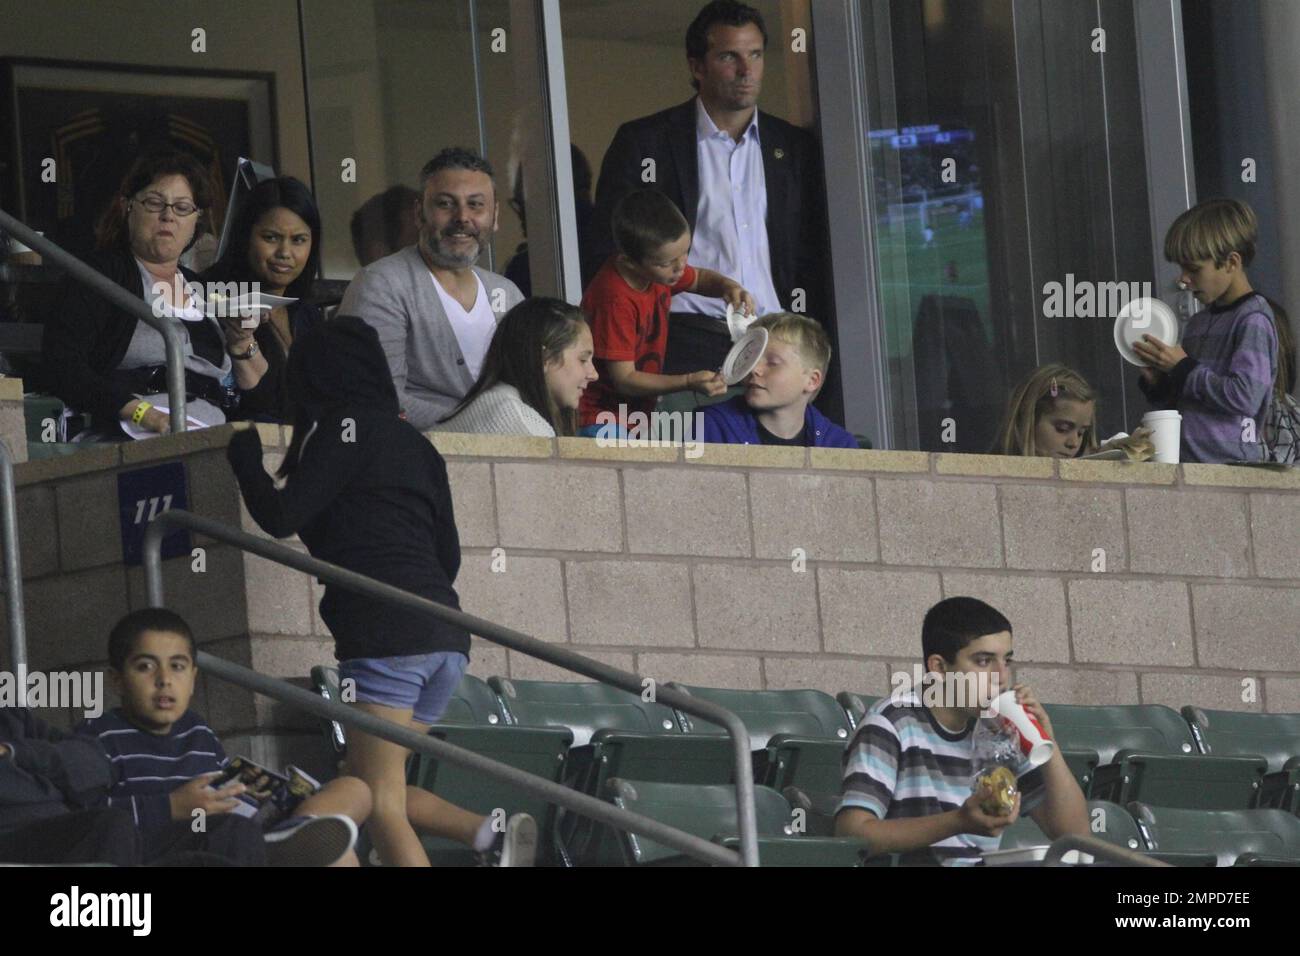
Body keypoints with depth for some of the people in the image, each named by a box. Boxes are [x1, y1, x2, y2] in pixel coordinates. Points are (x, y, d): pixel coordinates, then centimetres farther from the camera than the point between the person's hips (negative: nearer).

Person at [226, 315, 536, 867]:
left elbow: (281, 517, -4)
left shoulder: (344, 427, 0)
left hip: (384, 634, -8)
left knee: (378, 802, -7)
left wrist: (244, 458, 14)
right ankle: (493, 836, -7)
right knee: (384, 791, 15)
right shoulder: (413, 442, 22)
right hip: (446, 636, 8)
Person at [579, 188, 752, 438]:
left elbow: (699, 278, 25)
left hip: (638, 413, 8)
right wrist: (689, 382, -29)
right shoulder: (615, 301, -26)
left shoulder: (658, 266, 1)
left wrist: (728, 286, 2)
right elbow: (624, 379, -21)